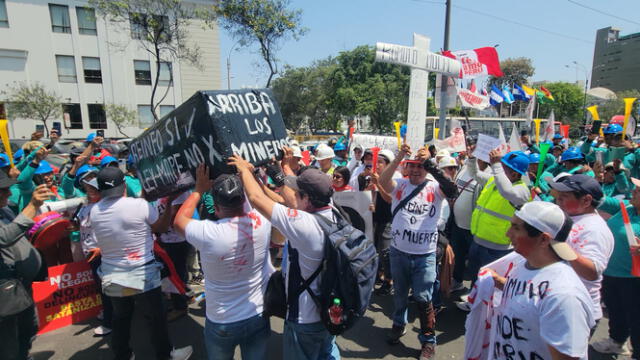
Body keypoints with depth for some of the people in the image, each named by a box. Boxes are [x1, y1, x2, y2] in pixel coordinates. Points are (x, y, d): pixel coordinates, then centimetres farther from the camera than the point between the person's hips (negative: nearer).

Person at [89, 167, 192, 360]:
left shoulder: (94, 212, -6)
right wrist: (169, 202, 7)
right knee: (156, 318, 13)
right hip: (142, 276, -4)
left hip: (111, 277, 5)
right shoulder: (140, 205, -21)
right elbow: (162, 227, -4)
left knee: (120, 319, 23)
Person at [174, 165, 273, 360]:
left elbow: (178, 221, -2)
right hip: (258, 316, 2)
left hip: (221, 323, -2)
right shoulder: (261, 221, -18)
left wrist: (199, 189, 3)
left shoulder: (207, 232, -26)